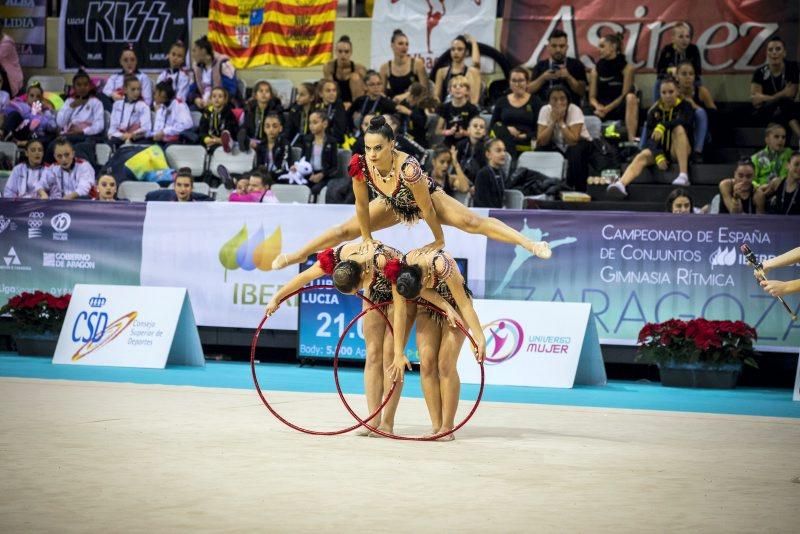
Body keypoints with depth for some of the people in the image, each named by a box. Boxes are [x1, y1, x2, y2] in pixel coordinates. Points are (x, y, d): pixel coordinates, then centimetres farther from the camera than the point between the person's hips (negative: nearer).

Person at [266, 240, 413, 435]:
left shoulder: (385, 262, -42)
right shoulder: (336, 257, -27)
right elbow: (304, 277, -11)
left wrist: (398, 351, -34)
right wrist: (276, 298, -5)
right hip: (375, 293, 5)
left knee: (389, 355, -12)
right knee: (373, 355, -4)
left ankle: (387, 424, -11)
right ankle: (373, 421, -5)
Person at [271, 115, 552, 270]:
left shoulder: (408, 168, -44)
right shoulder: (360, 165, -31)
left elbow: (426, 209, -32)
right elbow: (361, 205, -16)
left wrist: (439, 241, -21)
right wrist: (367, 239, -7)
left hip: (429, 198, -5)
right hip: (394, 204, 5)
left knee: (473, 222, -23)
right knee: (346, 230, 9)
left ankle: (528, 243, -28)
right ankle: (296, 255, 28)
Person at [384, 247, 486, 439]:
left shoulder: (441, 265, -38)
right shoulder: (398, 274, -25)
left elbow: (464, 304, -30)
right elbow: (400, 314, -21)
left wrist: (479, 338, -30)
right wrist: (398, 354, -21)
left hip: (455, 304, -4)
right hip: (427, 308, 4)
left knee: (445, 364, -13)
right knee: (427, 363, -8)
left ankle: (447, 427, -7)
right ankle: (436, 427, -3)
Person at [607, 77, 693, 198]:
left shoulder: (684, 106, -3)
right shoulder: (654, 111, 3)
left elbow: (686, 120, -27)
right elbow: (651, 137, -7)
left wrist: (663, 126, -41)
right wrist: (658, 156, -26)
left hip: (679, 151, -2)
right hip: (659, 149, 2)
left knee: (679, 128, -31)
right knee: (641, 157, -28)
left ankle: (684, 176, -41)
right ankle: (621, 184, -56)